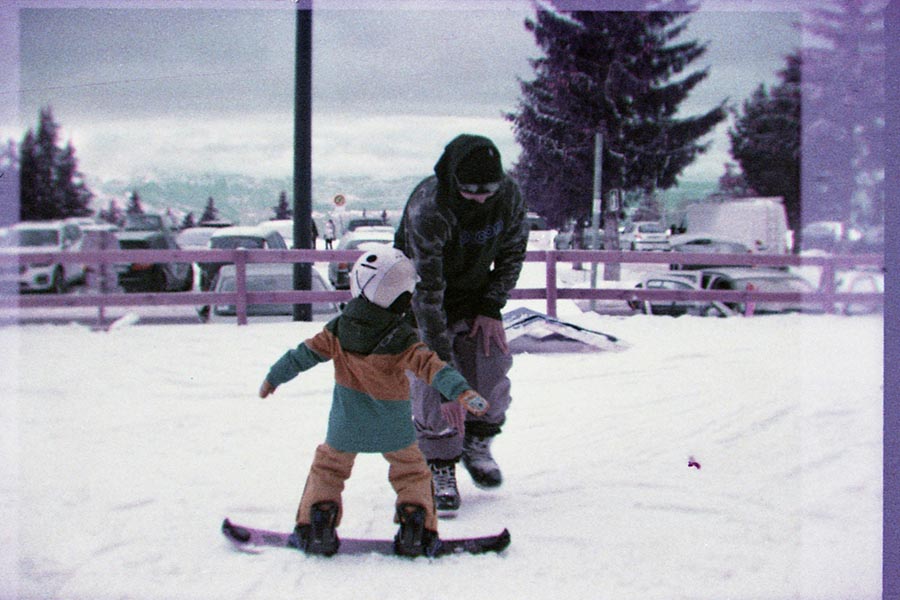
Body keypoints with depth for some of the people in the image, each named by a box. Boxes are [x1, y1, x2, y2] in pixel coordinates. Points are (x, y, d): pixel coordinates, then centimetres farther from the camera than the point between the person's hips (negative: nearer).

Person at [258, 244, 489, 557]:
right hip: (393, 428, -2)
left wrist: (274, 378, 12)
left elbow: (305, 354, 1)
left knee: (329, 467, 20)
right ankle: (416, 527, 5)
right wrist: (462, 392, -29)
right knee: (411, 472, 17)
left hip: (346, 426, 2)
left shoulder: (338, 331, -9)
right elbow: (430, 366, -27)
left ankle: (316, 524, 11)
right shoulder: (401, 340, -19)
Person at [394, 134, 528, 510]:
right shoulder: (427, 209, -34)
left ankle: (477, 445, 21)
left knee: (492, 371, -4)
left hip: (477, 298, 4)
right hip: (426, 305, -4)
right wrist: (442, 358, -37)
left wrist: (492, 308, -8)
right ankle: (439, 468, 4)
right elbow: (427, 289, -35)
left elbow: (513, 253, 1)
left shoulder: (509, 196, -18)